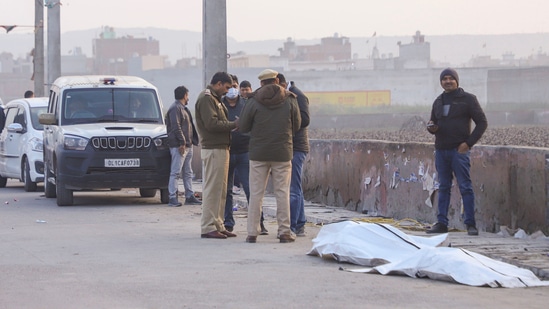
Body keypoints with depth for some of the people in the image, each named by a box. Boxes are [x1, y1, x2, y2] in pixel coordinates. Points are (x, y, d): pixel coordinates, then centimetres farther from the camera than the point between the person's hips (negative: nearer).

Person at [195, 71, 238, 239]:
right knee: (212, 188, -9)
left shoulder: (214, 99, 22)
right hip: (213, 149, -11)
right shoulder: (206, 98, -11)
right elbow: (211, 123, -20)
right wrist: (233, 124, -13)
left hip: (221, 148, 11)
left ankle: (218, 225, 16)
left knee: (221, 190, 12)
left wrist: (232, 124, 4)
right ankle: (208, 227, -8)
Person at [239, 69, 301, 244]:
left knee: (256, 193, 4)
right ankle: (284, 232, 4)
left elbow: (242, 128, -2)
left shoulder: (254, 101, -5)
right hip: (282, 153, 1)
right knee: (282, 193, 5)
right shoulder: (290, 101, 0)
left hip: (258, 153, -1)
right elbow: (297, 126, 8)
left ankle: (252, 232, 3)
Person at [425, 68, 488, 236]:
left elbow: (482, 122, -2)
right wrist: (431, 128, 0)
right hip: (441, 150, 6)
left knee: (465, 187, -7)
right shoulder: (438, 102, 16)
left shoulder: (468, 99, -1)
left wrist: (469, 142, -11)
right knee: (443, 187, 8)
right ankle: (441, 223, 11)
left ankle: (470, 224, -6)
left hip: (459, 150, -6)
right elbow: (433, 123, 26)